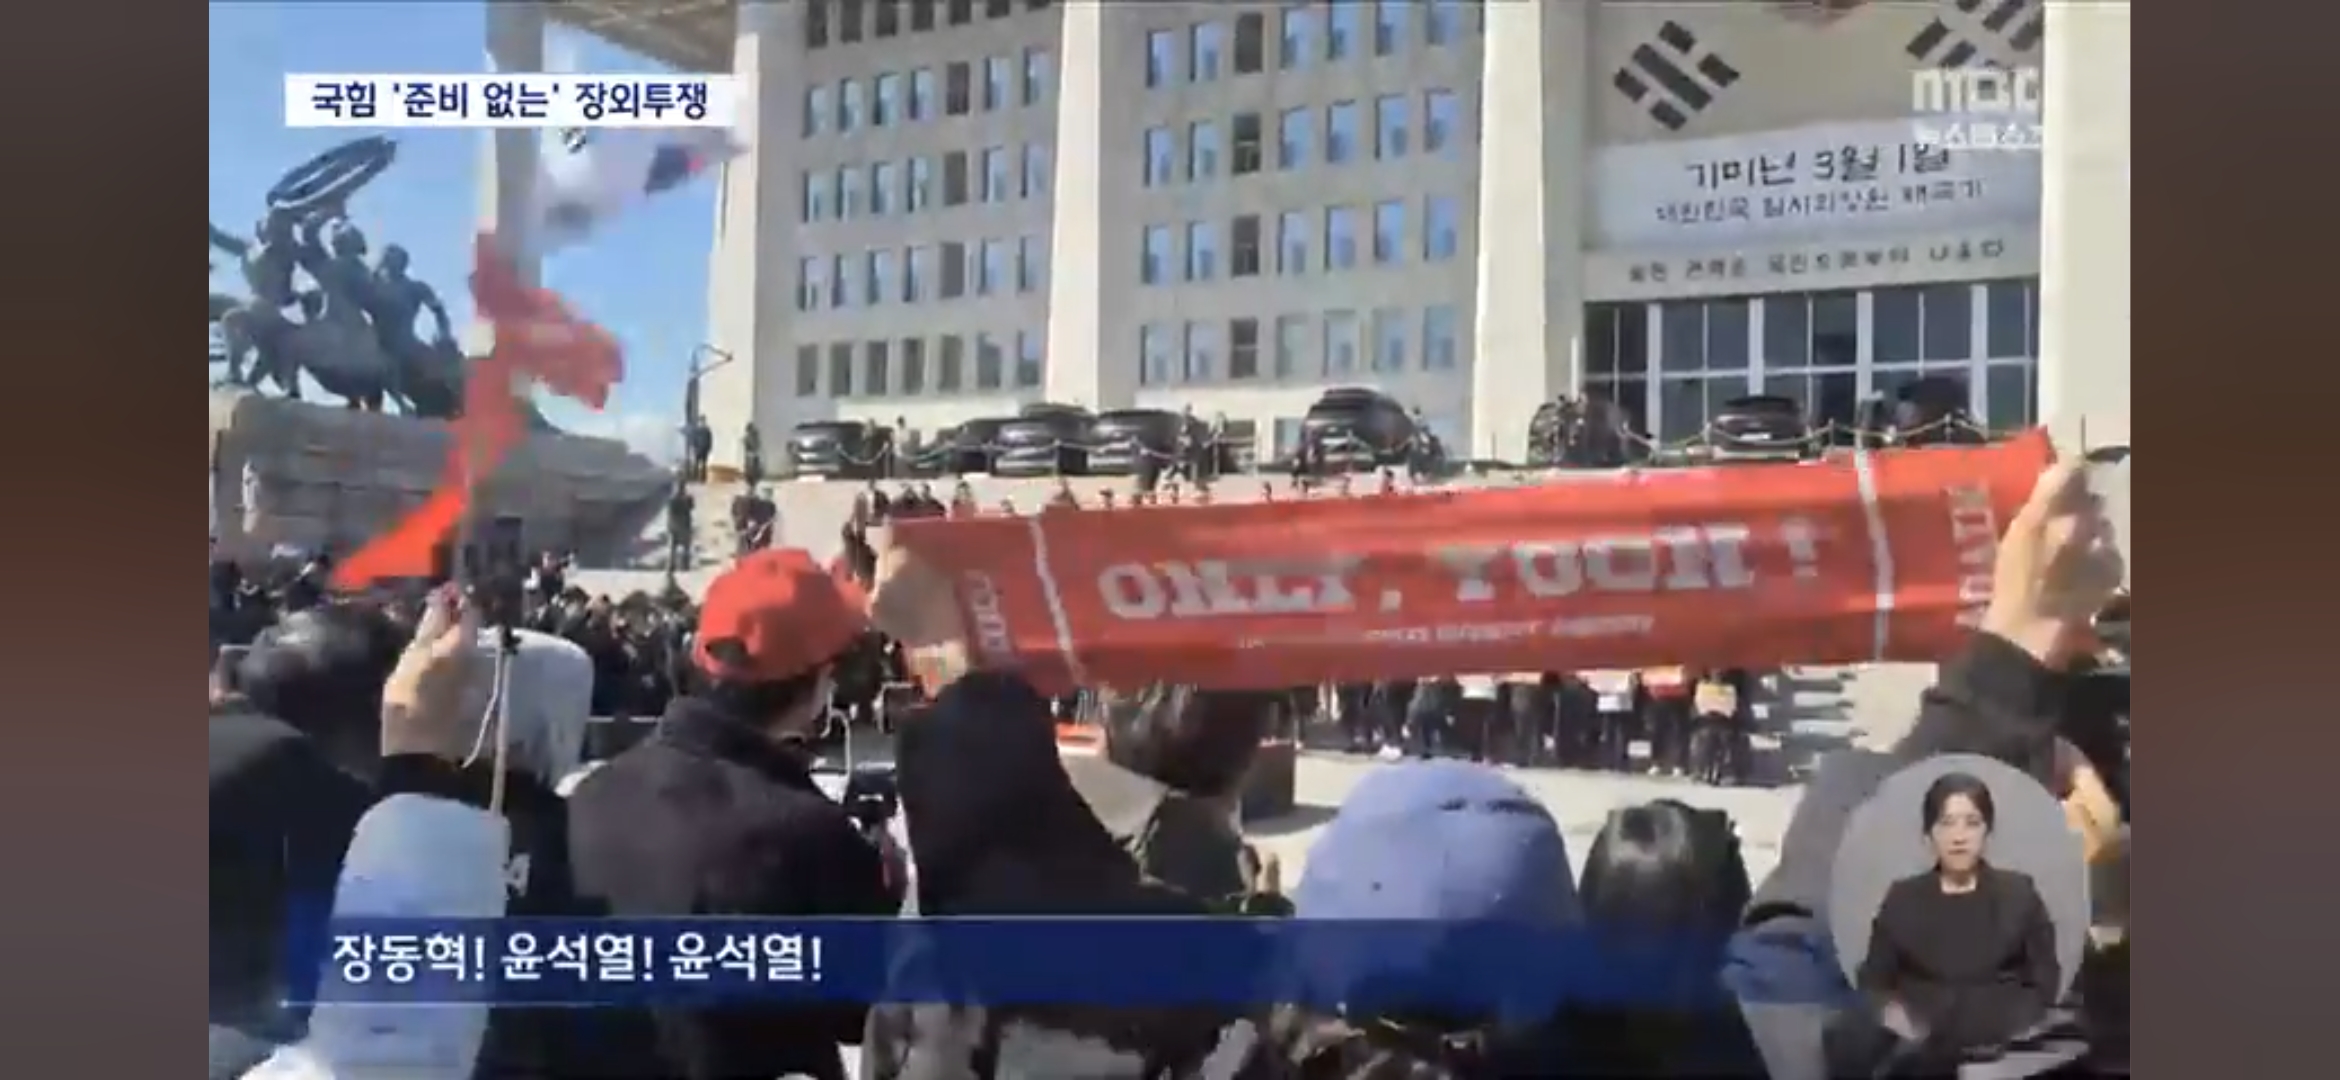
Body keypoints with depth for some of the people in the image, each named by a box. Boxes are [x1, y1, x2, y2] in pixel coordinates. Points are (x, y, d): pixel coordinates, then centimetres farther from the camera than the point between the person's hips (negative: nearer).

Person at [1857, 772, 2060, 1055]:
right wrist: (1894, 1017, -10)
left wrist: (2015, 1031, -8)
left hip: (2003, 1048, 0)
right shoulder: (1902, 899, 9)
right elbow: (1874, 984, 9)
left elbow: (2044, 982, 7)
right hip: (1921, 1051, 0)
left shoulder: (2019, 894, 9)